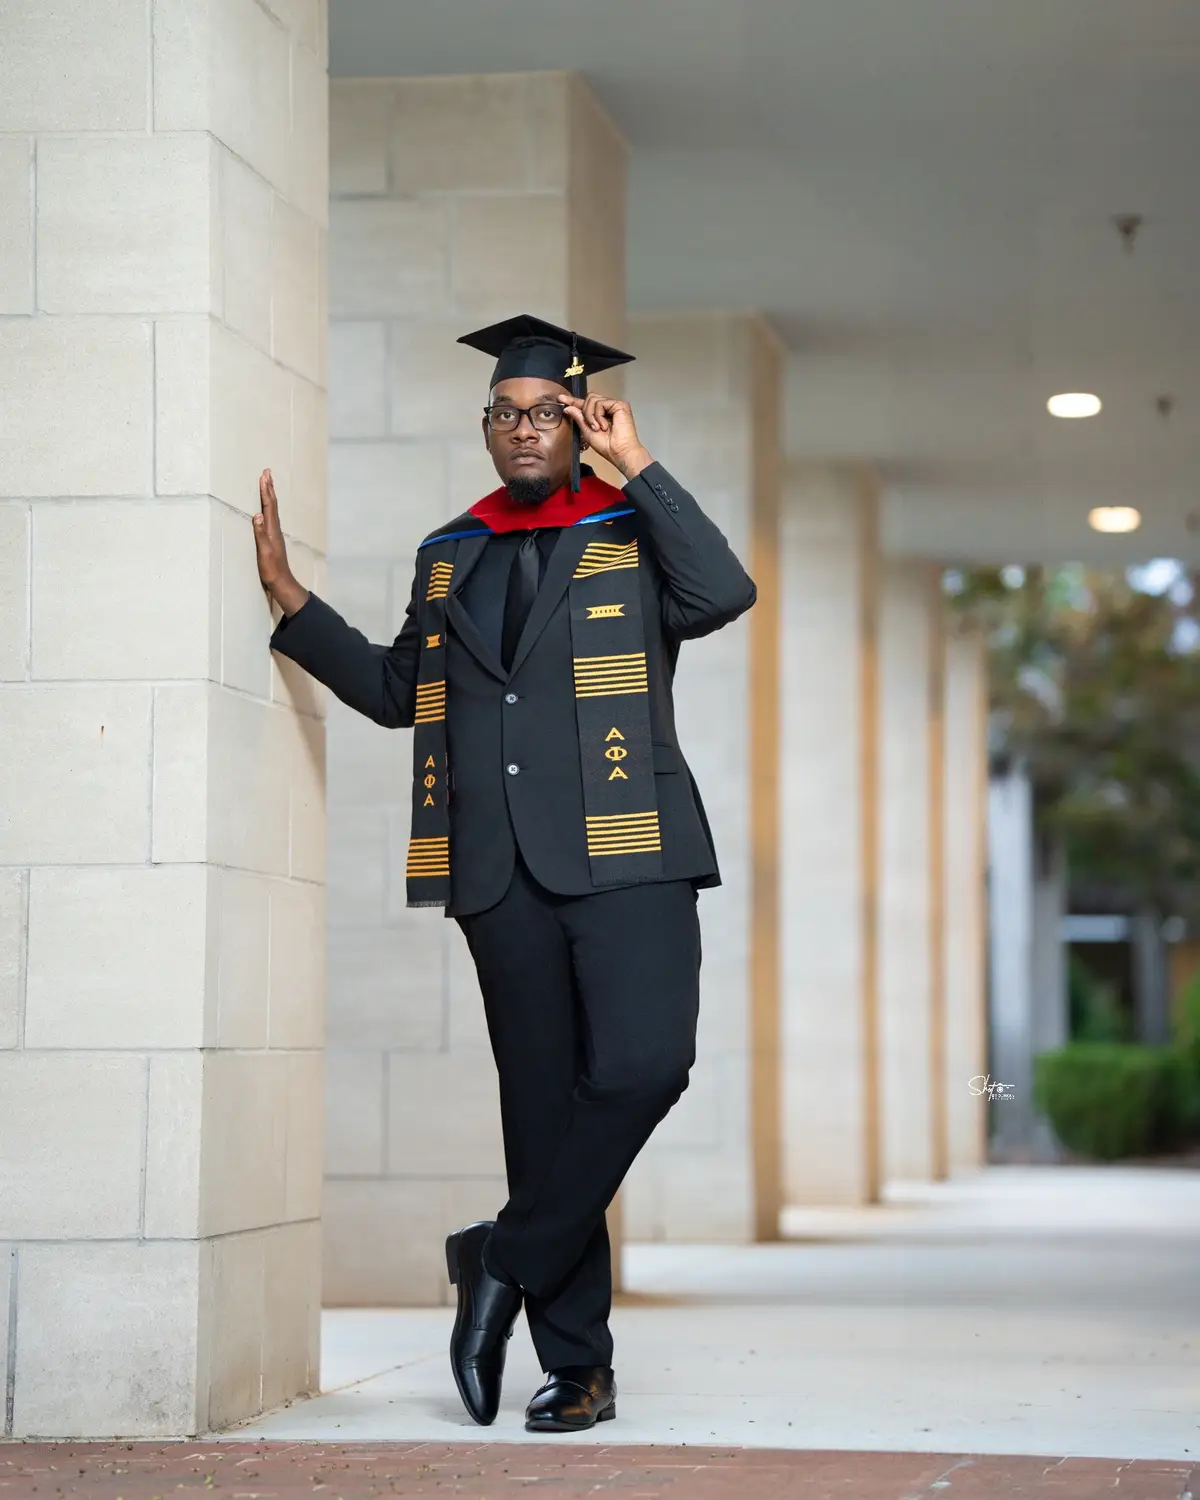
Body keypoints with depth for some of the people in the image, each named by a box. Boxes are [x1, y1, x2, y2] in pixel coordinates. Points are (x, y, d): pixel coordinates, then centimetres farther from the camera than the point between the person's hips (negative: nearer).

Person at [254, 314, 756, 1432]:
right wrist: (290, 597, 14)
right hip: (501, 869, 3)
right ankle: (576, 1364, 7)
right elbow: (397, 692, 22)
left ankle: (506, 1260, -4)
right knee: (541, 1105, 3)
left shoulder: (634, 535, 7)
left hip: (623, 850, -3)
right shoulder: (449, 559, 19)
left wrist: (636, 467, -10)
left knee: (640, 1064, -22)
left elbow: (724, 594, -12)